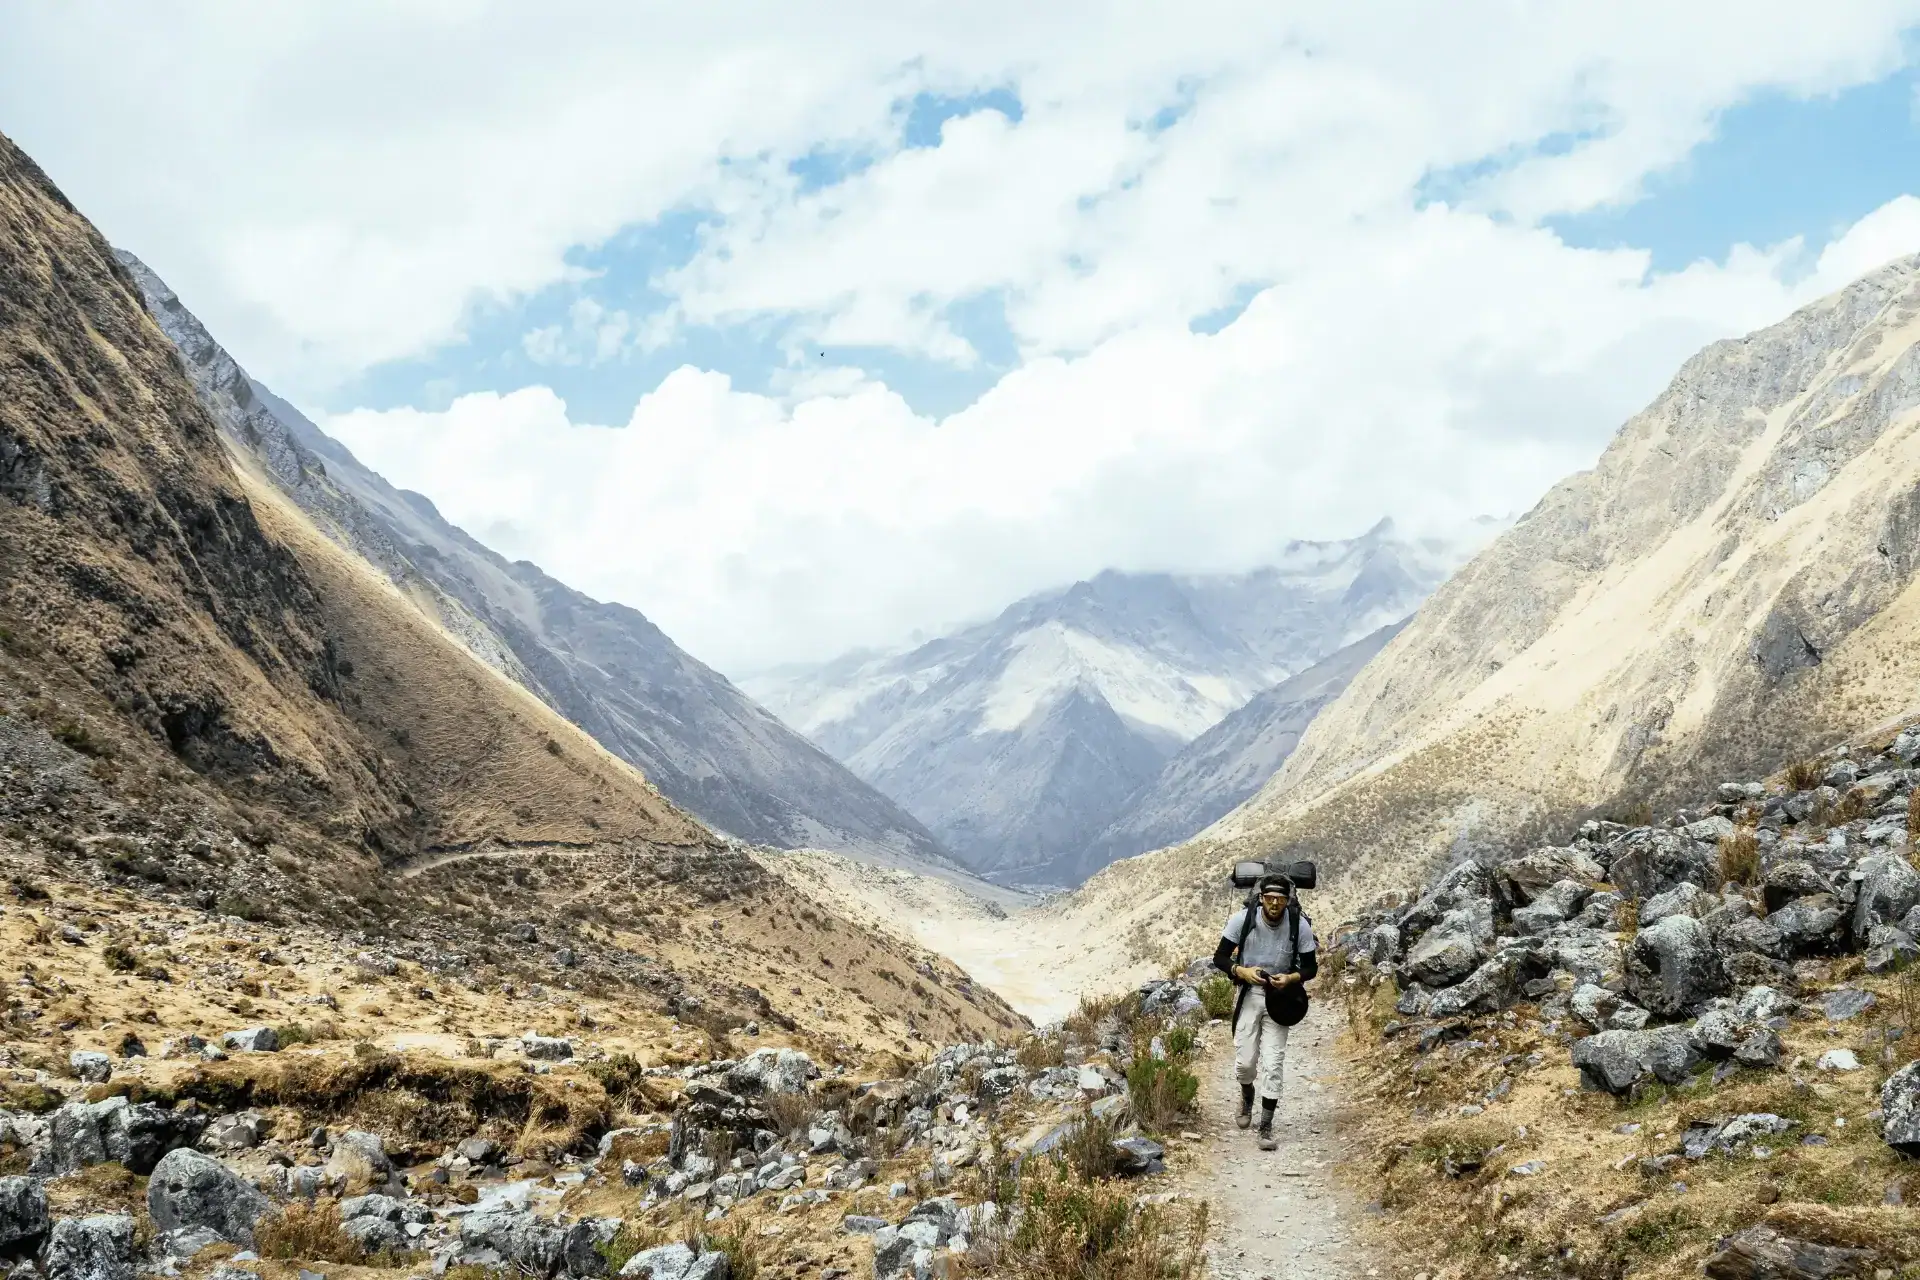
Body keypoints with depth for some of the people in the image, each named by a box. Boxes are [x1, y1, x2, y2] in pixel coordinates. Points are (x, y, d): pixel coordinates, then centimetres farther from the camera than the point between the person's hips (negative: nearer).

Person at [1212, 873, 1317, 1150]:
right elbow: (1220, 957, -6)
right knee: (1245, 1061, 3)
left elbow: (1311, 966, -2)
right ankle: (1247, 1096, 38)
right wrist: (1241, 971, -25)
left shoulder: (1300, 926, -13)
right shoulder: (1242, 919, -14)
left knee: (1273, 1063, -5)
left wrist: (1291, 978, -22)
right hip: (1248, 993, 0)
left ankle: (1266, 1127, 4)